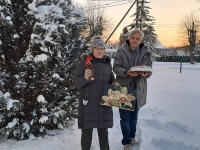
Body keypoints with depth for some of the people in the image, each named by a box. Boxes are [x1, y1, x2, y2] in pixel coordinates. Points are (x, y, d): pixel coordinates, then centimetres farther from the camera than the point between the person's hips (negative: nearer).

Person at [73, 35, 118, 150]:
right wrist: (85, 78, -26)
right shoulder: (84, 62, -5)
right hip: (88, 102, -3)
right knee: (87, 130, 4)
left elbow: (111, 78, 19)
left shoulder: (107, 63, 8)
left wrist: (115, 83, -3)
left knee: (103, 129, 14)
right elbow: (76, 83, -7)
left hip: (104, 102, 4)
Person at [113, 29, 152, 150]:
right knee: (125, 116, 2)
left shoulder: (146, 53, -2)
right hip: (124, 88, -3)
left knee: (134, 115, 19)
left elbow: (150, 70, -2)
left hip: (138, 89, 3)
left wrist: (145, 74, -26)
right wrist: (127, 72, -29)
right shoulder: (121, 51, -8)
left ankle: (132, 137, 38)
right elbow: (116, 68, -11)